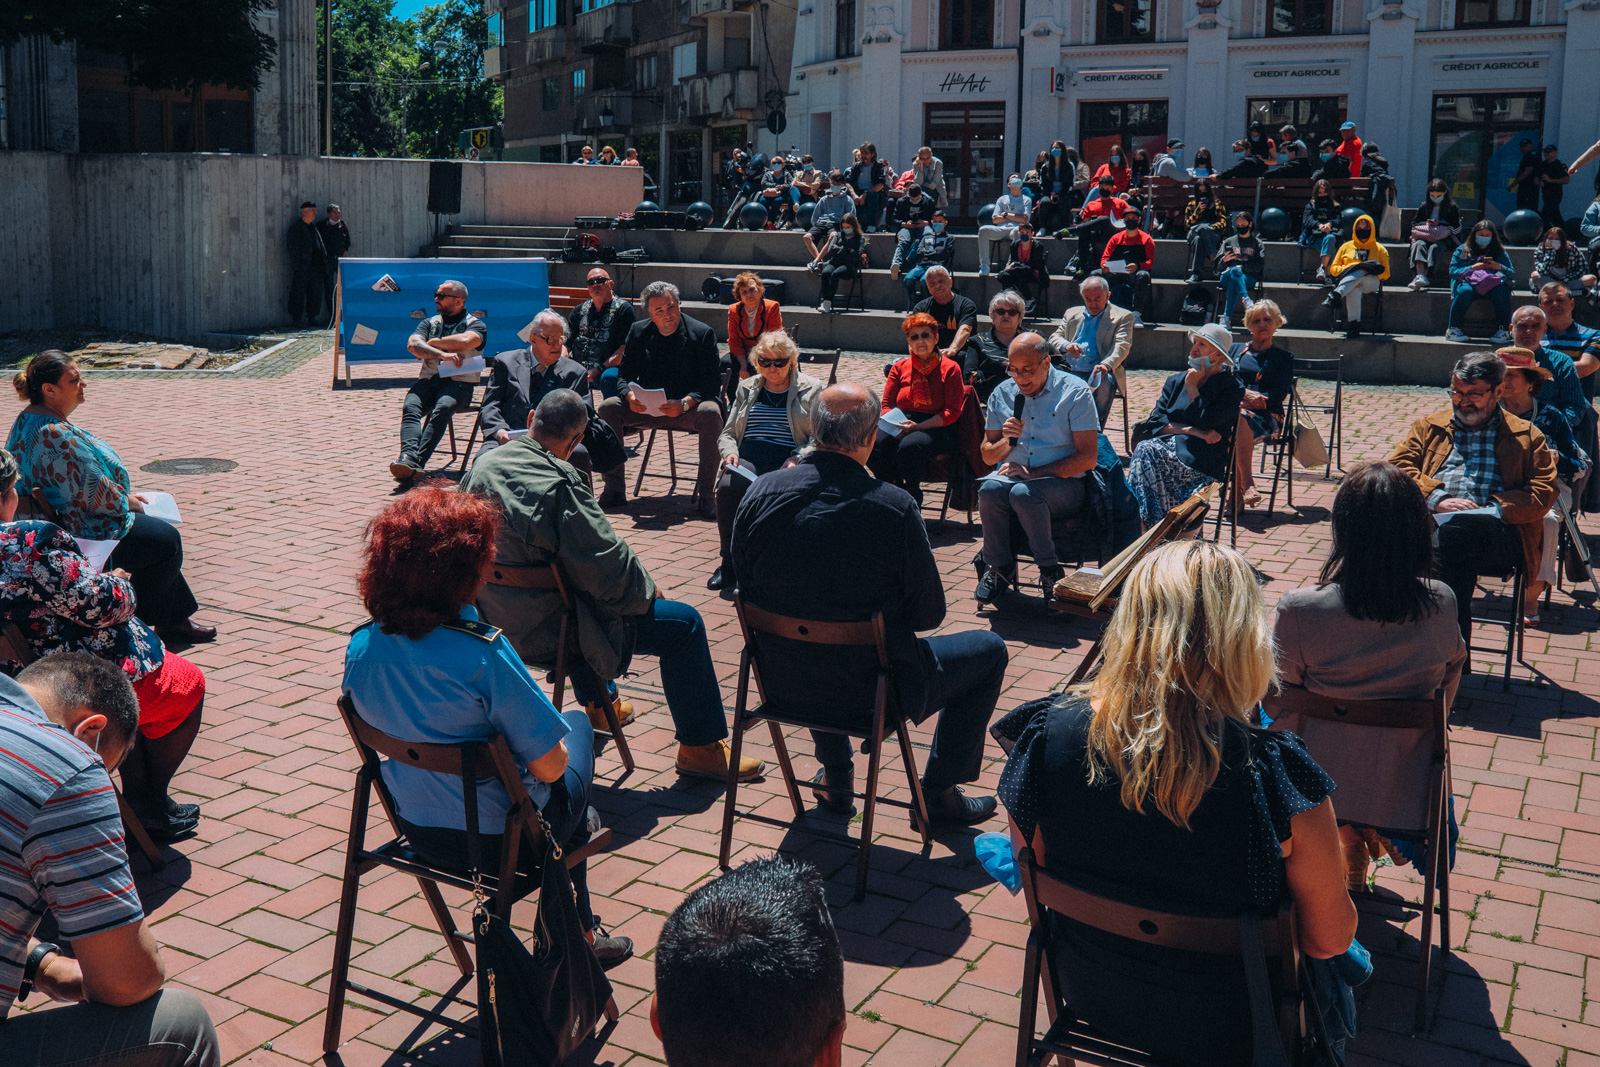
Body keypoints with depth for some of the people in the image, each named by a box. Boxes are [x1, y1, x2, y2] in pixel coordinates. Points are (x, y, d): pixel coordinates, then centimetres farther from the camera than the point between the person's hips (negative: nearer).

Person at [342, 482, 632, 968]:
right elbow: (549, 767, -23)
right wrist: (558, 750, 0)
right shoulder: (483, 654, -31)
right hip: (498, 841, -6)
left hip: (417, 833, 6)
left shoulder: (360, 647, -11)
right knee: (576, 725, 23)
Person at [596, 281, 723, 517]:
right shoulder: (638, 332, 6)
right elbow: (624, 375, 6)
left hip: (687, 409, -3)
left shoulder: (702, 334, -5)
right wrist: (630, 396, -18)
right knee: (608, 407, -19)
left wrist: (685, 403, -29)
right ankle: (615, 489, -14)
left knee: (710, 413, -36)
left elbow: (711, 383, -11)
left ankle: (704, 492, -26)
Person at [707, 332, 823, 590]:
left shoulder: (811, 389, 12)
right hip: (747, 461, 3)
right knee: (727, 489, -31)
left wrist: (796, 461, -15)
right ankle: (729, 563, -17)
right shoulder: (747, 388, 23)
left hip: (788, 463, -3)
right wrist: (730, 452, -1)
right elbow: (727, 433, 23)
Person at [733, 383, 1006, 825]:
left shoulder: (761, 493, -11)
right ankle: (939, 792, 25)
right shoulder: (895, 508, -22)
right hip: (869, 695, -5)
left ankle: (834, 776, 44)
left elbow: (747, 592, 2)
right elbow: (928, 615, -11)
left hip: (781, 683, 5)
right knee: (989, 649, 18)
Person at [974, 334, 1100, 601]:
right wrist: (1006, 441, -10)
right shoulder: (1002, 394, 10)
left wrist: (1033, 473, -17)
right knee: (990, 489, -31)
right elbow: (987, 455, 14)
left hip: (1064, 482, -4)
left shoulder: (1075, 391, -4)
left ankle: (1050, 571, -16)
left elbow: (1087, 458, -10)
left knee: (1023, 493, -36)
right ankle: (999, 568, -10)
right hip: (1014, 475, 4)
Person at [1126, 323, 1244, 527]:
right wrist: (1192, 431, -8)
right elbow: (1155, 423, 6)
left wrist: (1192, 386, -2)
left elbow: (1206, 422, -11)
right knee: (1144, 448, -31)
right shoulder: (1176, 381, 19)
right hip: (1167, 445, 5)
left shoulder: (1231, 388, 5)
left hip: (1200, 459, -5)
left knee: (1147, 452, -30)